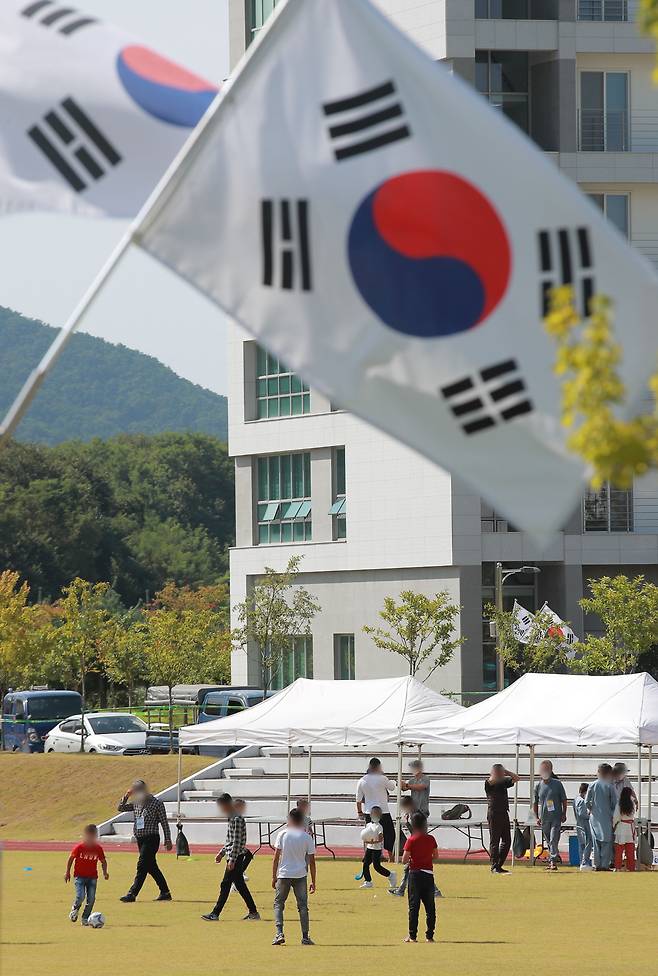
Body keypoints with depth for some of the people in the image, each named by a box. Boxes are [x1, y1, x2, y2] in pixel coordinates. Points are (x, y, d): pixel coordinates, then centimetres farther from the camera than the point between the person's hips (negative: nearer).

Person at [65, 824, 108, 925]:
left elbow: (103, 862, 10)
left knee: (91, 899, -4)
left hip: (92, 877, 3)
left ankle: (85, 918, 11)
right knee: (80, 896, -17)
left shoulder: (98, 849, -1)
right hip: (80, 876, -3)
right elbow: (71, 859, 2)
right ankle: (74, 910, 14)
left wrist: (105, 872, -3)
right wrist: (67, 872, 3)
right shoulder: (79, 848, -8)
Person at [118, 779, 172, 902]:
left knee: (142, 866, -12)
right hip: (140, 839, 7)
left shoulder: (157, 803, -7)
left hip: (151, 839, -7)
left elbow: (164, 822, -6)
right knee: (151, 867, 11)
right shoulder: (136, 803, 11)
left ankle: (132, 894, -14)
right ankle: (165, 893, 19)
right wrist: (126, 797, -2)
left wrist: (168, 840, -7)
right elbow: (121, 808, 14)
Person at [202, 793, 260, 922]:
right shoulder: (232, 818, 15)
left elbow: (237, 842, -21)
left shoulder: (237, 819, -16)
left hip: (236, 857, -10)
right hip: (233, 856, 10)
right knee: (240, 885, 11)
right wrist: (222, 853, 23)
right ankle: (253, 912, 14)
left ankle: (215, 913, -5)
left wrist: (232, 860, -22)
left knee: (225, 884, -7)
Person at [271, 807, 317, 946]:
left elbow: (276, 857, -4)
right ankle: (305, 937, 6)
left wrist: (274, 877, 3)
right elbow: (311, 861, 2)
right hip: (301, 875, 1)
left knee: (278, 904, 9)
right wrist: (313, 882, 8)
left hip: (284, 874, -1)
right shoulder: (307, 837, 1)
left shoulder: (283, 834, -2)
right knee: (303, 906, 8)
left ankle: (279, 933, -7)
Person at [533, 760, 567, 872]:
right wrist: (537, 817, 6)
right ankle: (551, 862, 17)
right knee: (548, 842, 10)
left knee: (554, 840, -12)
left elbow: (564, 800, 6)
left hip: (556, 817, -3)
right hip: (544, 819, 3)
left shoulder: (557, 784, 0)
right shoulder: (539, 786, 6)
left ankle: (553, 861, -16)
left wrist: (564, 815, 1)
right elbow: (535, 803, 13)